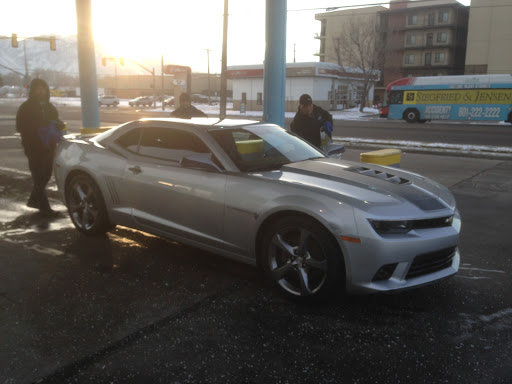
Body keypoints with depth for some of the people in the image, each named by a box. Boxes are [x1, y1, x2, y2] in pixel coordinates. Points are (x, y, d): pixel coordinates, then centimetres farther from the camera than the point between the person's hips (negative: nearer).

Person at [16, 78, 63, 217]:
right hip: (34, 148, -6)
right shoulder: (26, 108, -3)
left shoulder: (49, 106, 15)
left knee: (45, 175, 13)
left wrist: (58, 125, -4)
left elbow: (57, 122, 21)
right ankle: (45, 207, -2)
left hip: (48, 147, 6)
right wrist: (38, 127, -22)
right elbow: (20, 127, -9)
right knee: (39, 177, -5)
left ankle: (34, 200, 30)